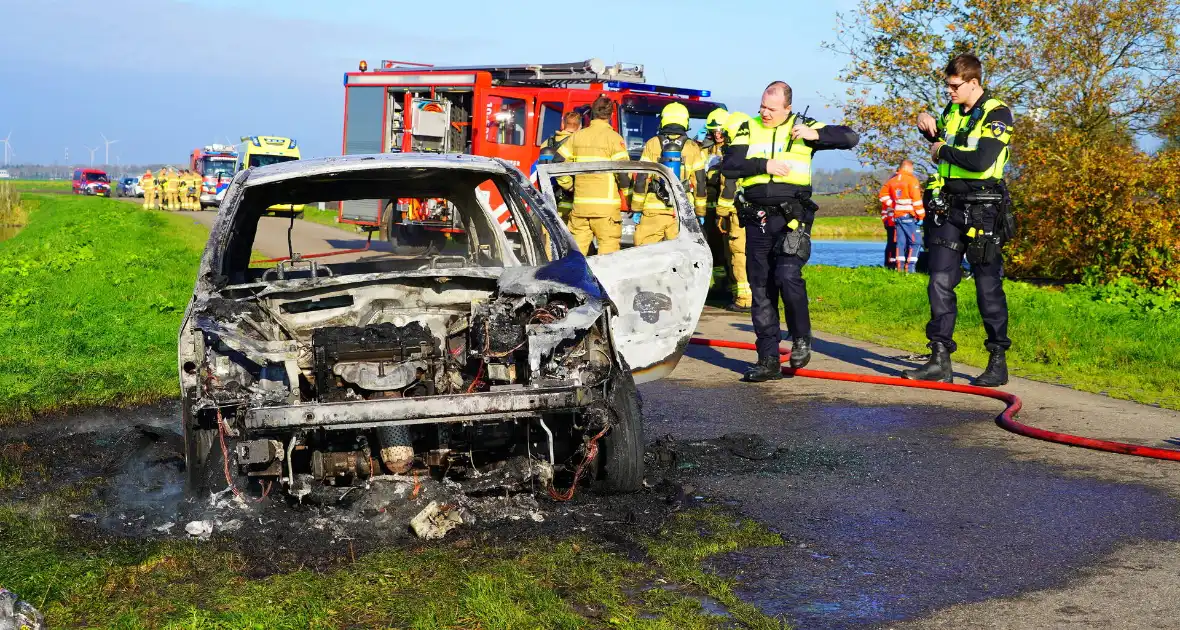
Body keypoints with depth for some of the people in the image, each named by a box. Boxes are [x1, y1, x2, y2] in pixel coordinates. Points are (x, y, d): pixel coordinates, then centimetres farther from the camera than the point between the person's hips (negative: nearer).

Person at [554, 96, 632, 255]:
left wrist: (569, 186, 16)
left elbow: (557, 163, 9)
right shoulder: (613, 137, -5)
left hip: (580, 204, 5)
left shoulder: (577, 136, 9)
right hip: (605, 205, -5)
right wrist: (626, 193, 4)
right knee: (608, 249, -1)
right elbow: (623, 169, -11)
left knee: (576, 249, 9)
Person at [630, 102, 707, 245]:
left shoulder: (652, 144, 1)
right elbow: (700, 183, 5)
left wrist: (636, 209, 4)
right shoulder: (693, 148, 4)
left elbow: (641, 179, -1)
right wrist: (700, 213, 13)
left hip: (653, 210, -1)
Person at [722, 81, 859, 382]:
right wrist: (765, 165, -13)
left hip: (791, 218, -3)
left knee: (787, 275, -21)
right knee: (761, 289, 4)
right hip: (757, 219, 3)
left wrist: (815, 134, -12)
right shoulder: (749, 129, 10)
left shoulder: (802, 126, 5)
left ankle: (801, 339, 3)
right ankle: (768, 360, 12)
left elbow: (850, 137, 1)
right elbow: (728, 166, -2)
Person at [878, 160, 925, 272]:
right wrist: (921, 214, -8)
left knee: (900, 242, 10)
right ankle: (910, 267, -11)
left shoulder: (892, 180, 11)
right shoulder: (911, 180, -8)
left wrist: (892, 205, 12)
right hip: (909, 216, -6)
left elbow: (883, 195, 12)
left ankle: (900, 267, 8)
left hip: (896, 215, 6)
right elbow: (916, 198, -12)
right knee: (914, 242, -2)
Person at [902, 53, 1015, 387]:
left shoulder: (997, 114, -10)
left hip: (982, 211, -7)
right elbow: (941, 139, 34)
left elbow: (982, 161, -23)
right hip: (949, 207, 7)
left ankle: (998, 363, 9)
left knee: (988, 287, -1)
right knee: (940, 283, 2)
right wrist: (928, 126, 11)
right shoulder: (953, 109, 13)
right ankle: (940, 361, 5)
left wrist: (943, 152, -9)